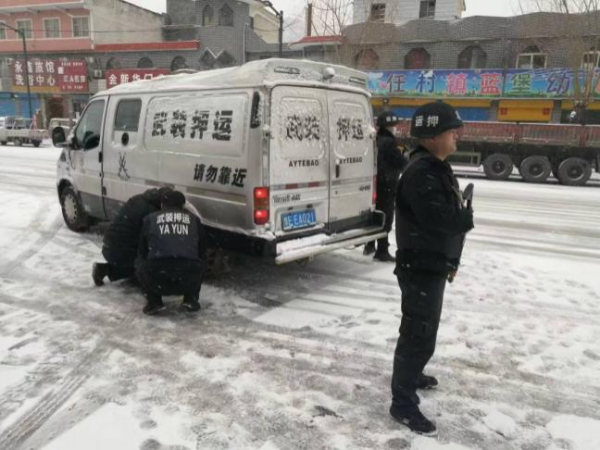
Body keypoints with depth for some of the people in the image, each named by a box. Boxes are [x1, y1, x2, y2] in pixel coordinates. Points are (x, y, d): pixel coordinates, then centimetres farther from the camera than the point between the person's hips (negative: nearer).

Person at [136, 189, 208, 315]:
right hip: (189, 280, 1)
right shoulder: (193, 219, 23)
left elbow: (142, 252, 28)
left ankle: (154, 302, 16)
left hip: (157, 279, -1)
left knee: (140, 264, 31)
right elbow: (202, 251, 30)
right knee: (200, 264, 33)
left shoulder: (150, 218, 20)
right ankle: (191, 299, 19)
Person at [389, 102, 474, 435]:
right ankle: (404, 404, 10)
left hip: (433, 264, 10)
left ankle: (411, 374, 45)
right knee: (420, 335, -3)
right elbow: (440, 219, -29)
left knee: (422, 331, 25)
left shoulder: (439, 168, 12)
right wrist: (468, 217, -8)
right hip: (421, 268, -10)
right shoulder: (421, 172, -21)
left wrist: (450, 260, 12)